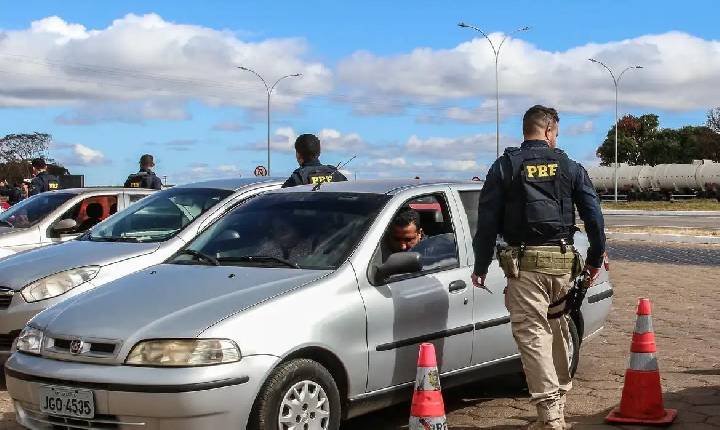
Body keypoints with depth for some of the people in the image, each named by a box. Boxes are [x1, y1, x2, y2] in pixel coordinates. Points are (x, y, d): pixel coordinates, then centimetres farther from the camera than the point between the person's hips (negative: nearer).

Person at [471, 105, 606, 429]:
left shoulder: (504, 167, 3)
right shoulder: (570, 168, 9)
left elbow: (487, 220, 0)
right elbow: (594, 216, 7)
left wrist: (480, 267, 6)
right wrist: (595, 259, 17)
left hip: (525, 261, -3)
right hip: (563, 260, 3)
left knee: (532, 333, -4)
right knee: (558, 330, 17)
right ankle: (559, 400, 26)